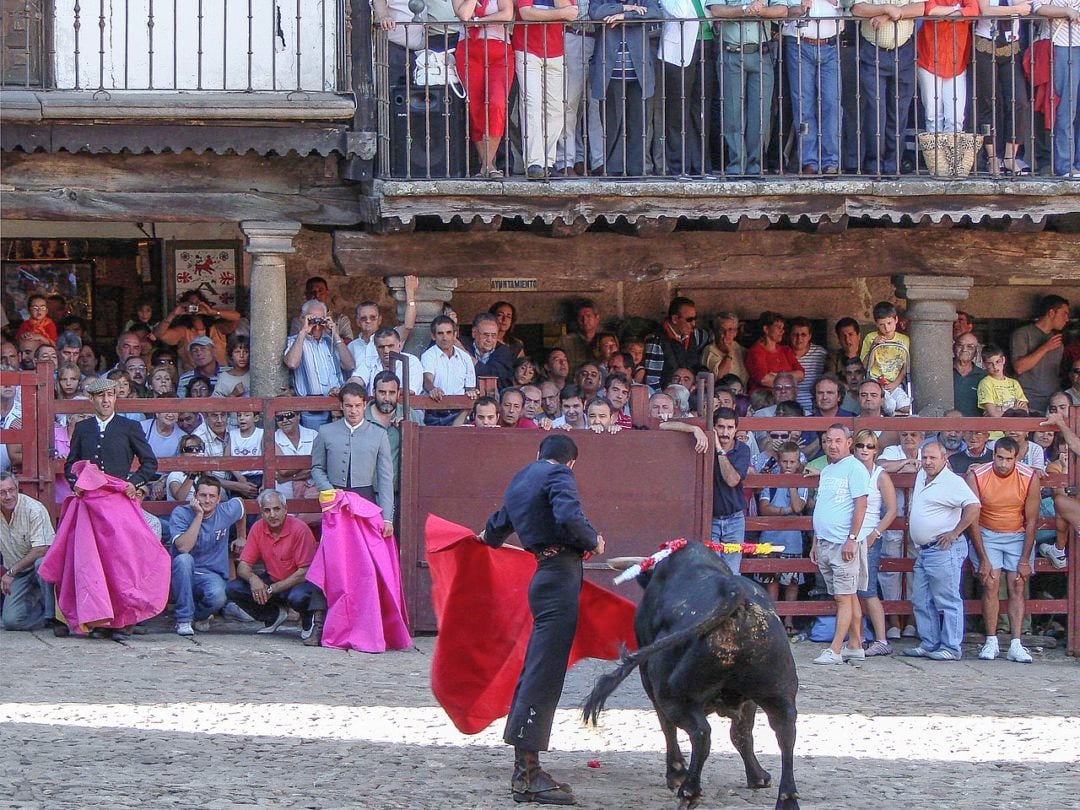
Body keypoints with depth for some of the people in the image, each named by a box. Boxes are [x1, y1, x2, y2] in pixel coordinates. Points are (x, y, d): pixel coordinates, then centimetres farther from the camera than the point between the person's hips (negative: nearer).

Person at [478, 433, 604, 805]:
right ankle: (527, 773, -14)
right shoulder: (558, 475, -5)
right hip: (561, 577, -9)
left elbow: (498, 526, 42)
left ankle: (525, 769, 19)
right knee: (544, 675, -11)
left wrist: (488, 537, 65)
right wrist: (593, 540, -6)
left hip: (545, 578, 9)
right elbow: (569, 517, -25)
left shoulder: (519, 482, 23)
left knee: (536, 673, 14)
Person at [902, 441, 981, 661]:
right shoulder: (921, 476, 15)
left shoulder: (952, 482, -13)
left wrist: (955, 533, -19)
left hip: (943, 550, -10)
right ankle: (929, 644, 18)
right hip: (923, 551, 10)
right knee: (922, 601, 12)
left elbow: (973, 506, -24)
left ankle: (951, 648, -4)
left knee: (947, 601, -6)